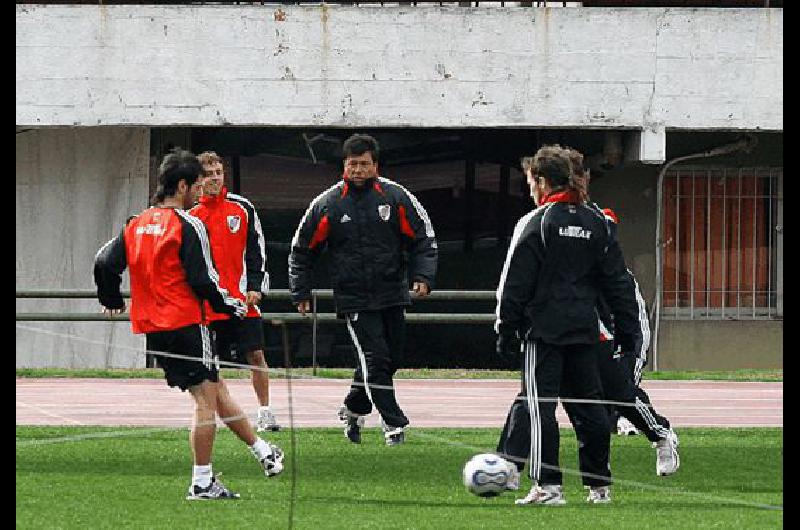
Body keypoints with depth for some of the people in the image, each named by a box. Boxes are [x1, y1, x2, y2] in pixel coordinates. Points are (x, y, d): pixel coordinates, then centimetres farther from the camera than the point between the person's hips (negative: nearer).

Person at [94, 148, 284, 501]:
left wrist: (111, 300, 25)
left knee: (216, 389, 16)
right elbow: (202, 279, -16)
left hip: (153, 326, 8)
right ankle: (202, 482, -3)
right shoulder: (187, 226, -12)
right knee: (207, 398, -3)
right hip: (185, 323, -8)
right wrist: (230, 305, 0)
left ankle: (263, 452, 26)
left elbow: (105, 262, 8)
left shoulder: (137, 225, 10)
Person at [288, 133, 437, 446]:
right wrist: (301, 294, 6)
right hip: (353, 299, -3)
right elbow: (302, 250, 8)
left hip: (392, 295, 3)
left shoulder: (396, 197, 0)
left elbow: (423, 238, 5)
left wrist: (423, 276, -9)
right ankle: (393, 423, -5)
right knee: (376, 359, -12)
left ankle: (354, 409, 29)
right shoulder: (328, 204, -2)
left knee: (390, 359, 8)